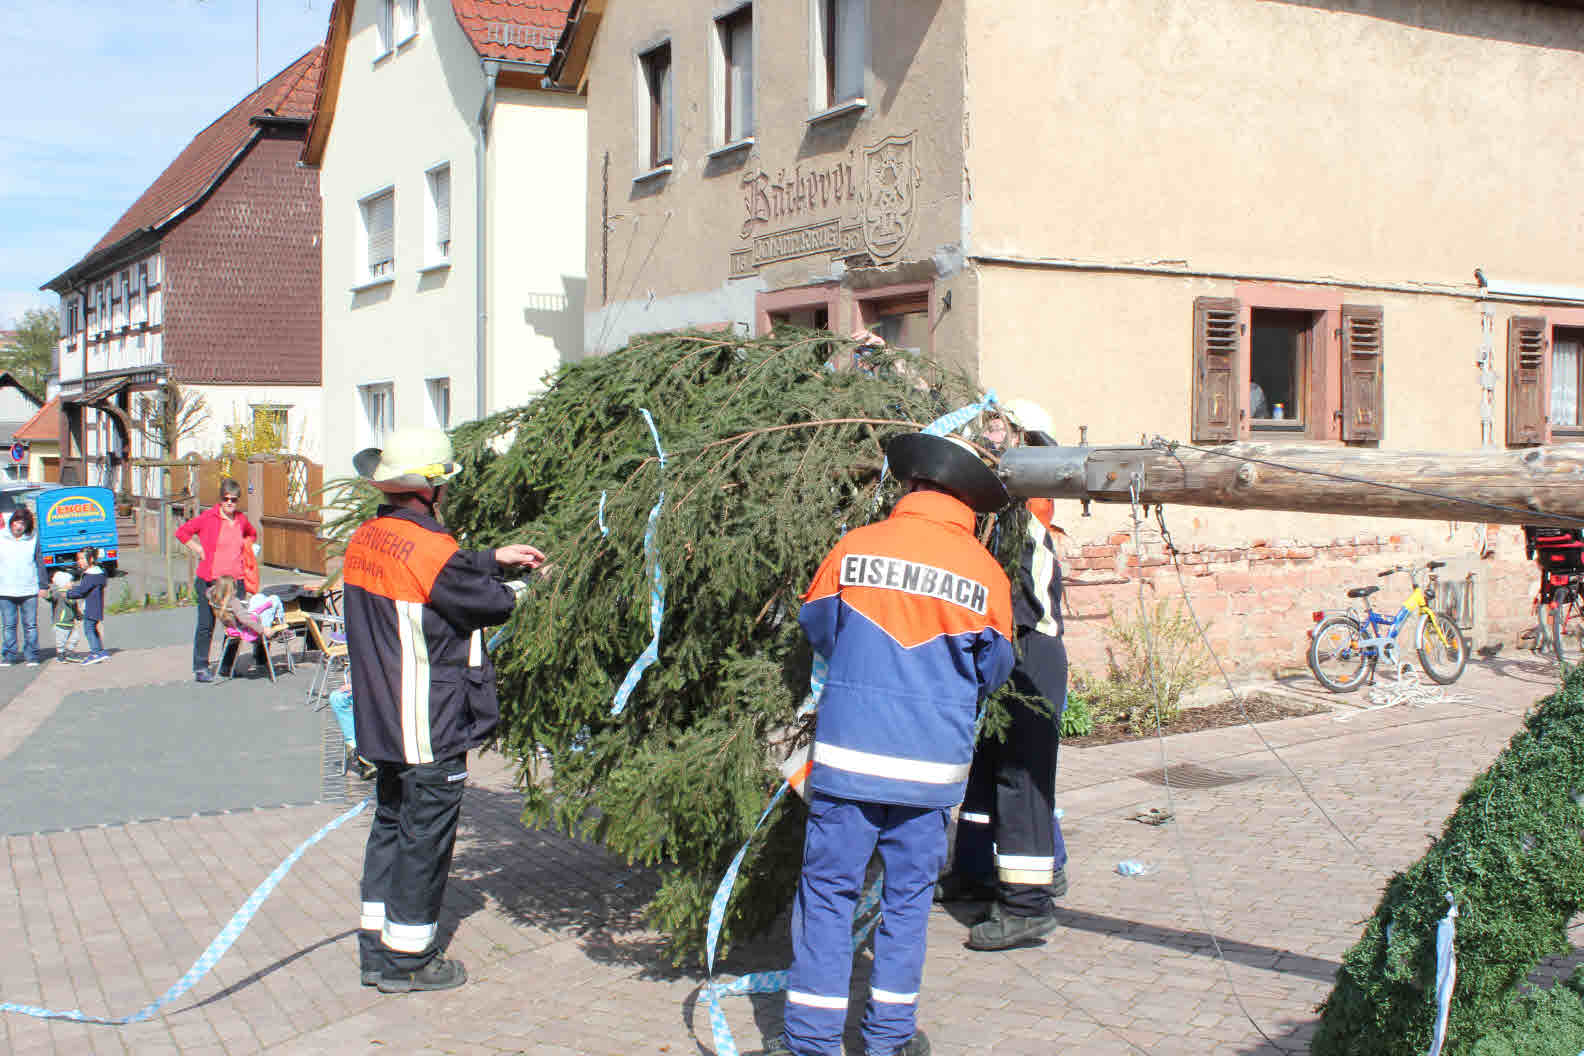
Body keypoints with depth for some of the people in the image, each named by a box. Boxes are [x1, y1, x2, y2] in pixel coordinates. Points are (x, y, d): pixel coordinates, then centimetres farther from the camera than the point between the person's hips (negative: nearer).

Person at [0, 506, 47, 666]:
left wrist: (43, 585, 8)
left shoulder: (33, 538, 3)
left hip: (29, 591, -1)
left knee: (31, 625, 2)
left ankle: (32, 656, 9)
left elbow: (39, 562, 9)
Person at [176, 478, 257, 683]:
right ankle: (200, 667, 6)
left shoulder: (241, 519, 10)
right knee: (206, 625, -1)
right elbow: (182, 532, -1)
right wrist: (199, 550, -5)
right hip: (209, 580, -4)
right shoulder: (208, 517, -4)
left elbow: (252, 534, 32)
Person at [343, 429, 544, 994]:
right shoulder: (431, 550, -21)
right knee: (426, 835, 3)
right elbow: (490, 603, -8)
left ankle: (376, 948, 28)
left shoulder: (365, 540, 4)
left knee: (391, 823, 19)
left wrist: (495, 557, 14)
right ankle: (407, 959, 14)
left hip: (383, 720, 9)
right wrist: (526, 589, 12)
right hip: (431, 727, -9)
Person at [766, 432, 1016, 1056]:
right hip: (932, 767, 1)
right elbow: (993, 671, 11)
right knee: (908, 894, 12)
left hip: (847, 753, -1)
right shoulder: (986, 574, -2)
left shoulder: (853, 549, -4)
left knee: (828, 889, 7)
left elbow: (814, 626, 13)